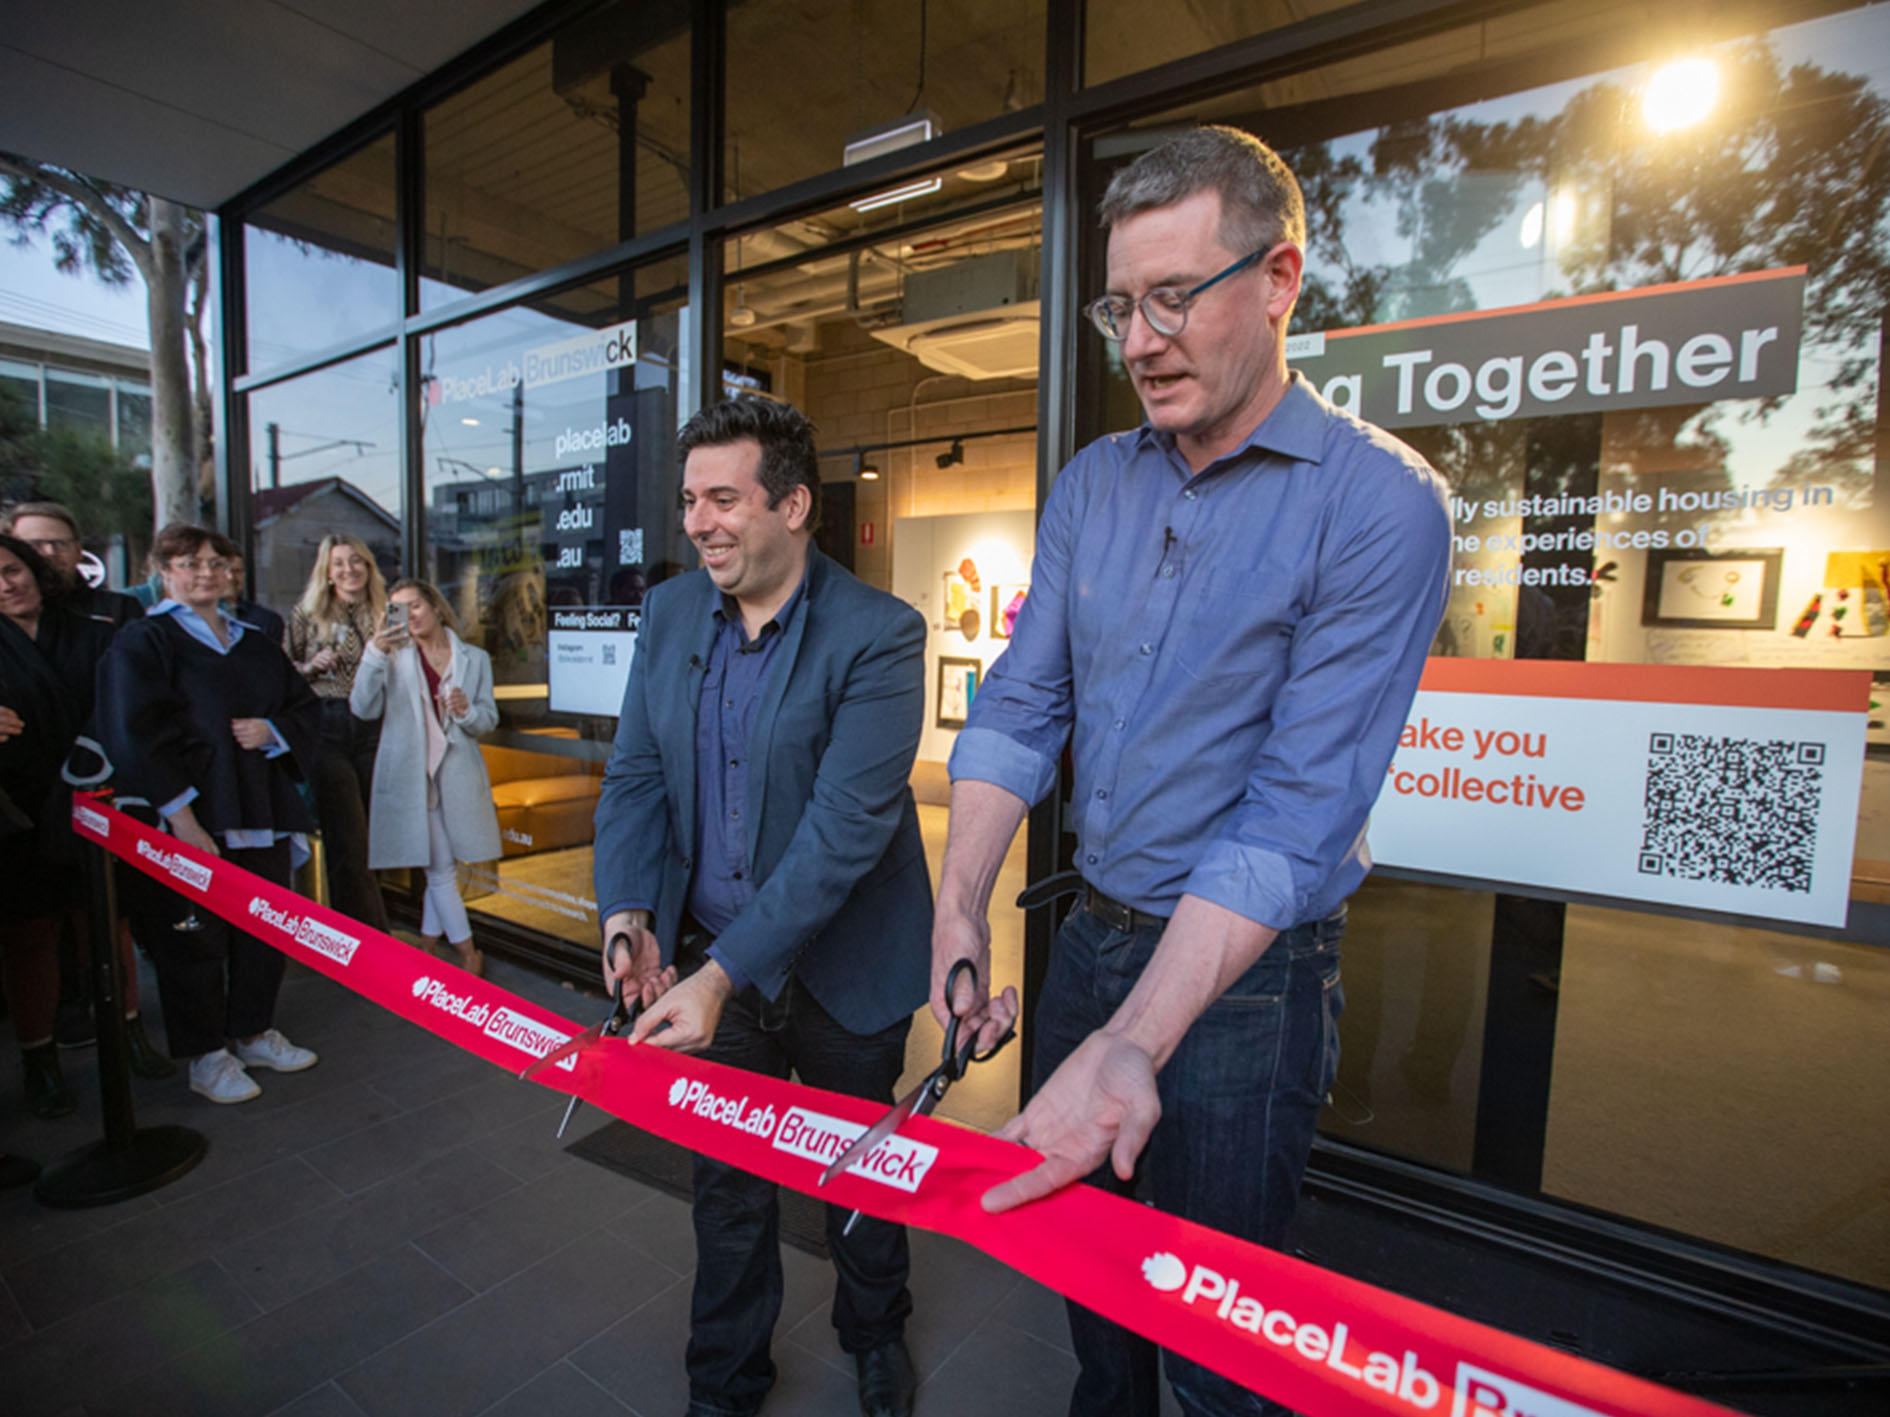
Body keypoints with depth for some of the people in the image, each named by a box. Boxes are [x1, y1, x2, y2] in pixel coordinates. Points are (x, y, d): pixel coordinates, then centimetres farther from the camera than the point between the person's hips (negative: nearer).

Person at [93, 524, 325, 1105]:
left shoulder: (255, 645, 16)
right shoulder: (142, 642, -2)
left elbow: (307, 708, 16)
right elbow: (134, 735, -11)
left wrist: (273, 730, -8)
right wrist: (179, 812, -19)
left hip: (262, 812, 5)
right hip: (191, 820, -5)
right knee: (195, 937, 3)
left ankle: (254, 1033, 27)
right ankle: (206, 1056, 17)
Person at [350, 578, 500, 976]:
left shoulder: (474, 659, 7)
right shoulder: (393, 657, 3)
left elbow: (489, 720, 5)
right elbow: (363, 708, -11)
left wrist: (466, 711, -17)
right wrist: (374, 655, -22)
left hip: (458, 775, 2)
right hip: (411, 775, -2)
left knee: (442, 868, 11)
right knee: (440, 869, 0)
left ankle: (427, 947, 27)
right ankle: (468, 954, 8)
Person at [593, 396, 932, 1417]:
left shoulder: (877, 635, -20)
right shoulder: (670, 612, 0)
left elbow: (847, 826, -26)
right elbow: (633, 775, 2)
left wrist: (726, 973, -28)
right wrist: (629, 909, -13)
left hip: (843, 972, -3)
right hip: (708, 959, 4)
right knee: (724, 1179, 21)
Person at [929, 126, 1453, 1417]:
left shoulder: (1379, 503, -16)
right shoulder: (1094, 484, 2)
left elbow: (1296, 814, -23)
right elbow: (1020, 704, -1)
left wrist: (1132, 1044, -28)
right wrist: (959, 914, -12)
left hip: (1245, 974, -5)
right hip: (1089, 934, 6)